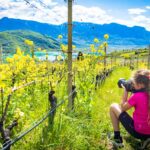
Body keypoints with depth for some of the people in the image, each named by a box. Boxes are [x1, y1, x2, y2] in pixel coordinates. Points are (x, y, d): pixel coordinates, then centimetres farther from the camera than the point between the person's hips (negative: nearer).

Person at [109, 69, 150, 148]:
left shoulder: (136, 96, -21)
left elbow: (122, 108, -4)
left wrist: (125, 91, 1)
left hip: (138, 132, -6)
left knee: (113, 106, 4)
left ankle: (117, 139, 9)